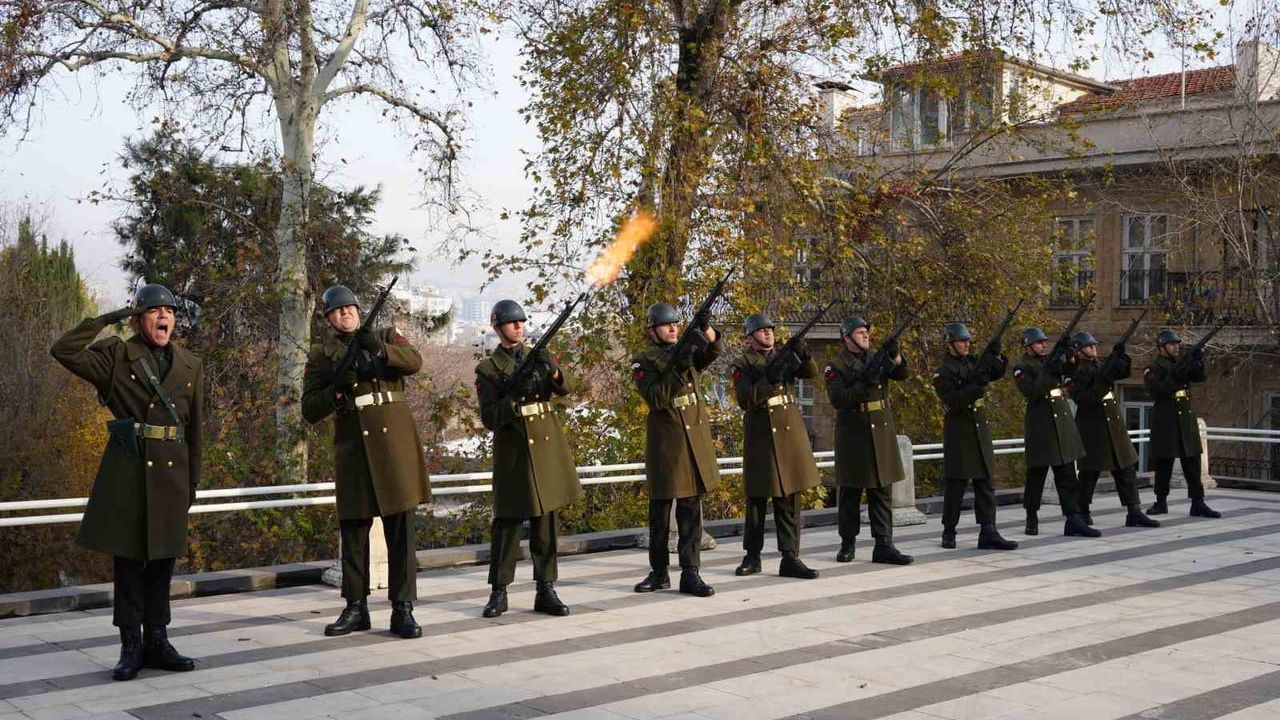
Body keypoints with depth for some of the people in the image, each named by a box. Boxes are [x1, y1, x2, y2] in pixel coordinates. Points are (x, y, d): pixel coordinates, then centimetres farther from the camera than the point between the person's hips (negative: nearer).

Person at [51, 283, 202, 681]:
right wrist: (108, 318, -11)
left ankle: (157, 642, 16)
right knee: (128, 558, 1)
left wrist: (192, 482, 13)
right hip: (127, 470, -3)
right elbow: (64, 350, -15)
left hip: (171, 472, 3)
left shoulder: (191, 366, 11)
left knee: (162, 559, 8)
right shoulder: (116, 355, 1)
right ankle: (131, 646, 8)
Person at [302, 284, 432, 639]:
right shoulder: (320, 356, 11)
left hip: (394, 440, -1)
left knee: (401, 527, -3)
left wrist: (379, 349, -24)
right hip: (352, 447, 1)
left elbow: (414, 361, -8)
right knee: (353, 528, 4)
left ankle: (403, 609, 0)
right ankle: (355, 608, 14)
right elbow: (310, 410, 4)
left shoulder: (386, 336, 12)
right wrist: (338, 390, -13)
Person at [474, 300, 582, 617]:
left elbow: (564, 387, -4)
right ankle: (498, 592, 7)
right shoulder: (487, 369, 3)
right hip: (513, 451, -3)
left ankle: (546, 591, 9)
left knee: (546, 521, 5)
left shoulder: (537, 356, 13)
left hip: (547, 446, 3)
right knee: (507, 522, -2)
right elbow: (490, 419, -4)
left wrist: (551, 369, -25)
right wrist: (514, 395, -19)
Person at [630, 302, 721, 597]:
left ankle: (690, 574, 5)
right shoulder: (643, 362, -1)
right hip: (664, 442, -4)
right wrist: (677, 369, -24)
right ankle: (659, 573, 15)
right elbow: (656, 399, -15)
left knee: (691, 509, 3)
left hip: (696, 438, 4)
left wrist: (709, 334, -28)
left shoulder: (686, 351, 11)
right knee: (660, 510, 4)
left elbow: (714, 352, -8)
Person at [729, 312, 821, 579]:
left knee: (789, 496, 1)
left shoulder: (785, 355, 12)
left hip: (791, 432, 3)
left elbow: (811, 373, -2)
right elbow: (744, 399, -11)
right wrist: (769, 379, -22)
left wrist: (803, 355, -21)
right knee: (757, 497, 4)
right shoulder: (743, 363, 1)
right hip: (760, 435, -3)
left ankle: (790, 558, 2)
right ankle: (752, 557, 16)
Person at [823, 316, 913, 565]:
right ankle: (847, 544, 15)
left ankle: (883, 546, 2)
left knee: (882, 491, 2)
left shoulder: (877, 358, 10)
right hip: (852, 436, -4)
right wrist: (865, 383, -25)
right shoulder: (836, 367, -4)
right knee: (849, 493, 4)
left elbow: (903, 374, -2)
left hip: (882, 433, 4)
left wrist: (896, 358, -22)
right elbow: (838, 399, -16)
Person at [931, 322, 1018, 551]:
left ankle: (988, 534, 0)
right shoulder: (942, 372, -9)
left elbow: (996, 373, 8)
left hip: (981, 429, 6)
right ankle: (948, 533, 13)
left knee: (985, 483, 2)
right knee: (956, 485, 1)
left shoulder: (972, 362, 10)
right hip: (958, 432, -6)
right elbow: (954, 402, -18)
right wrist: (976, 384, -27)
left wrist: (999, 361, -13)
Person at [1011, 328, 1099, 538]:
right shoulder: (1022, 367, -4)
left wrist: (1067, 353, -19)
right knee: (1036, 474, 4)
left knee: (1067, 475, 2)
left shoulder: (1052, 359, 13)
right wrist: (1048, 371, -24)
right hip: (1040, 424, -6)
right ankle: (1032, 519, 19)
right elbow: (1032, 392, -18)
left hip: (1063, 421, 6)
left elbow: (1070, 368, -2)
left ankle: (1073, 521, 0)